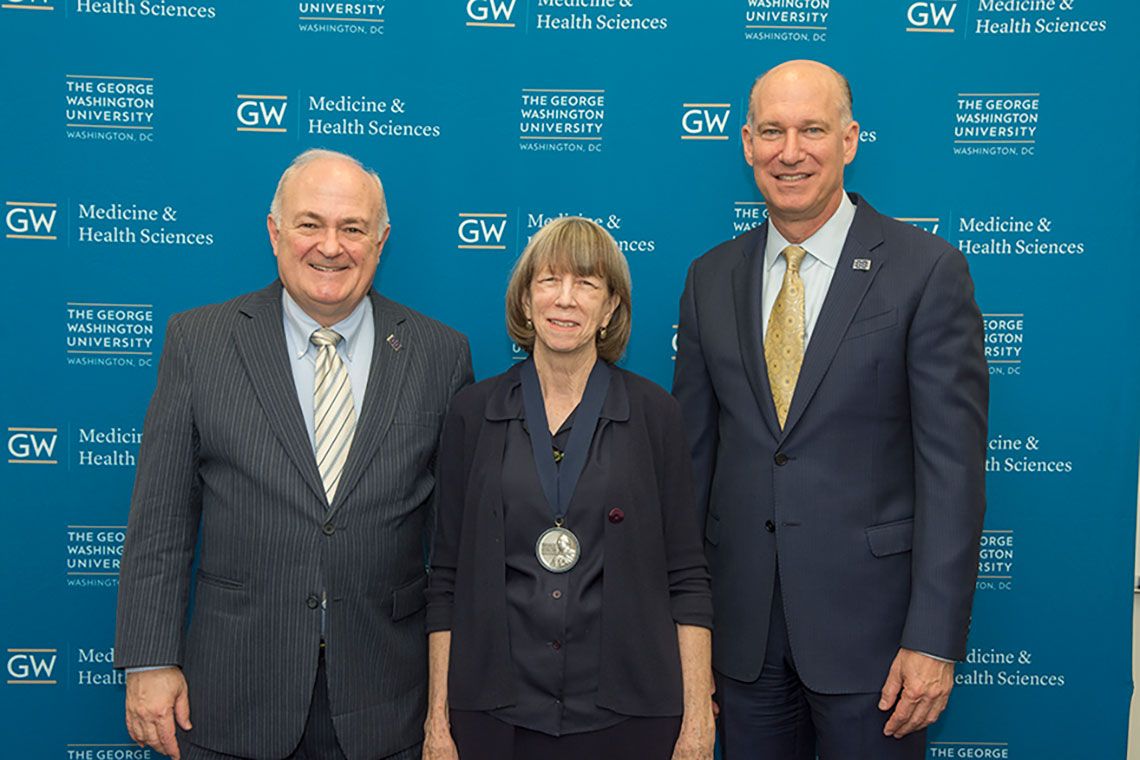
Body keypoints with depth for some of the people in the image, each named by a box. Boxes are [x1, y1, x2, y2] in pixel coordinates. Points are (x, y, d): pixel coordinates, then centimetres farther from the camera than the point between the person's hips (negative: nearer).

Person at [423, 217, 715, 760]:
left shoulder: (653, 413, -2)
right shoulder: (473, 411, 0)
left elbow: (686, 578, -1)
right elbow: (447, 577, 2)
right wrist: (438, 716, 0)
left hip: (625, 714, 0)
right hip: (495, 713, 1)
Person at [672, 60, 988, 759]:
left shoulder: (927, 270, -7)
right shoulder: (711, 279, 5)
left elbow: (953, 464, -9)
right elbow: (693, 450, 7)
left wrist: (936, 640, -13)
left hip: (868, 622, -3)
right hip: (742, 628, 4)